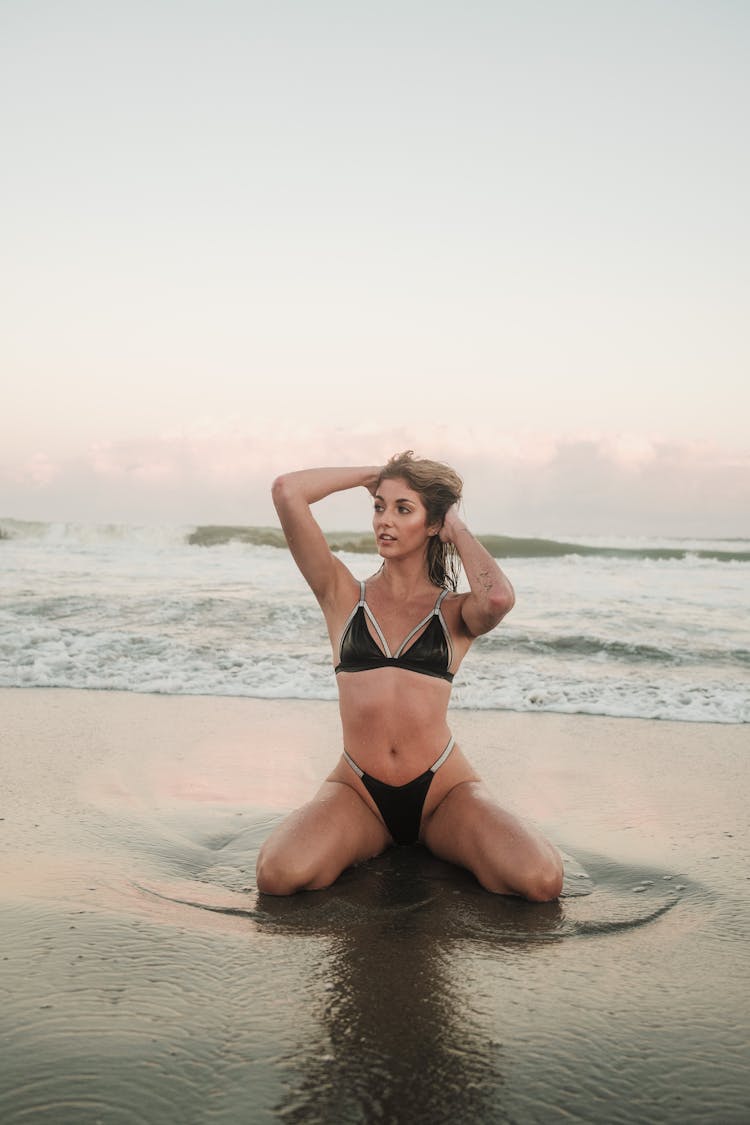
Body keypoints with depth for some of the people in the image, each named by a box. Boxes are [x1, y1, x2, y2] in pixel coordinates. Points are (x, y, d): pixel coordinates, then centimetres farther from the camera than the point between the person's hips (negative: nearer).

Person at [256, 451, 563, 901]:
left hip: (443, 788, 0)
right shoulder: (344, 596, 7)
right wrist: (375, 472, 9)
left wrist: (458, 530, -2)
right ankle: (374, 843, 6)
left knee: (542, 881, -24)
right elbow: (287, 491, -4)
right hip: (358, 790, 0)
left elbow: (499, 597, -22)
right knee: (279, 875, -28)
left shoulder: (454, 613, 6)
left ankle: (436, 841, 10)